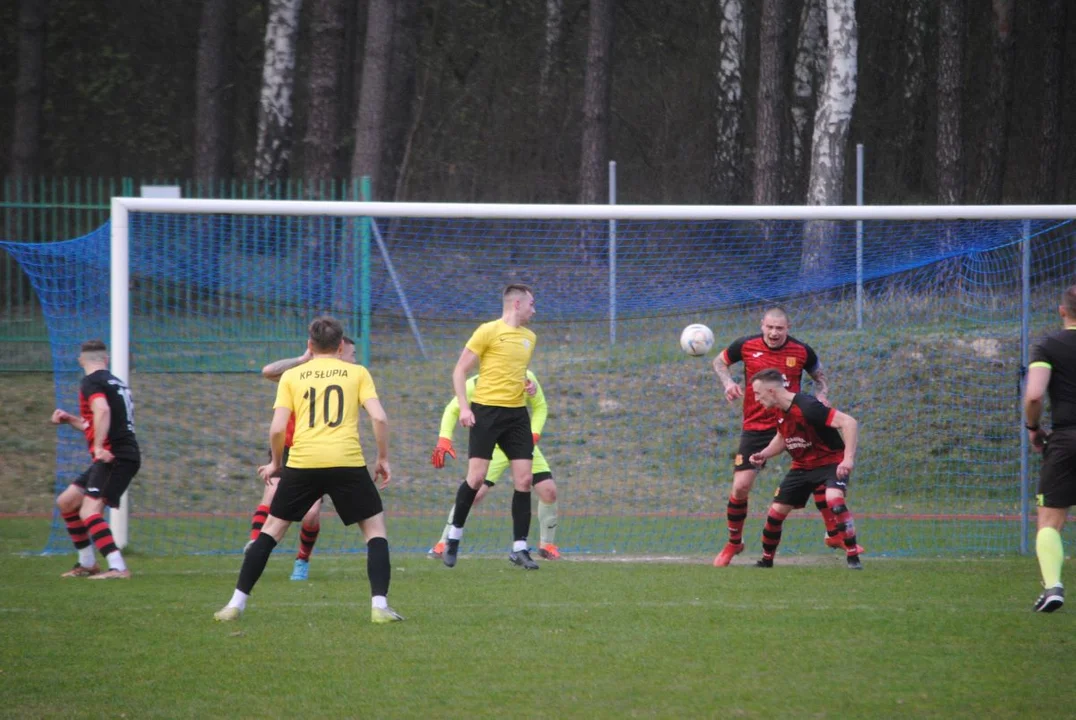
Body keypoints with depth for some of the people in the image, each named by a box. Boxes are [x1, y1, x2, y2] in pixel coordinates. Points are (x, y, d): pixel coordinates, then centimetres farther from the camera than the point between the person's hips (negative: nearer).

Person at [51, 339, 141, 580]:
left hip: (115, 457, -9)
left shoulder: (91, 383, -7)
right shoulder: (115, 383, 22)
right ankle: (87, 564, 24)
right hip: (121, 457, 9)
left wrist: (99, 447, -32)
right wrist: (70, 420, 29)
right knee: (65, 502, 18)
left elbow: (102, 410, -28)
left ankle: (118, 568, -33)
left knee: (89, 512, -21)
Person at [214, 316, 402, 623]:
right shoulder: (357, 373, 11)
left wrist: (275, 463, 20)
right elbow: (379, 417, -1)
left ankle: (237, 603, 10)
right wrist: (383, 458, 12)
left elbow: (277, 428, 3)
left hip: (302, 462, 1)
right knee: (375, 528, 13)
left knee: (272, 528, 14)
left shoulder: (292, 376, 12)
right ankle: (379, 605, -1)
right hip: (347, 461, -1)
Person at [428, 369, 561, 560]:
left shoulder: (526, 379, -14)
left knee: (549, 490, -8)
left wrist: (534, 435, -15)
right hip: (493, 446, -3)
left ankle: (547, 544, 14)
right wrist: (444, 440, -20)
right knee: (474, 492, -20)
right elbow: (453, 409, -5)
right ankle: (444, 543, -7)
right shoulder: (476, 385, -18)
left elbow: (540, 407, 2)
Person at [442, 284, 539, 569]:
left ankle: (519, 548, 5)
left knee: (524, 479, -1)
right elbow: (460, 370, -5)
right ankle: (454, 535, 11)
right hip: (486, 410, -6)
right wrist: (464, 407, -14)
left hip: (516, 414, 6)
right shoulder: (489, 331, -6)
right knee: (476, 477, -8)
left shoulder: (529, 337, 14)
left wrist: (526, 385, 8)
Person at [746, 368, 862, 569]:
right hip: (802, 466, 8)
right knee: (776, 512, 6)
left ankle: (853, 558, -26)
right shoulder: (779, 410, -2)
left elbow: (849, 422, -33)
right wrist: (764, 454, 0)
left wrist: (849, 459, -41)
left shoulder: (807, 407, -29)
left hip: (831, 461, -8)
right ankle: (766, 560, 28)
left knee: (834, 499, -34)